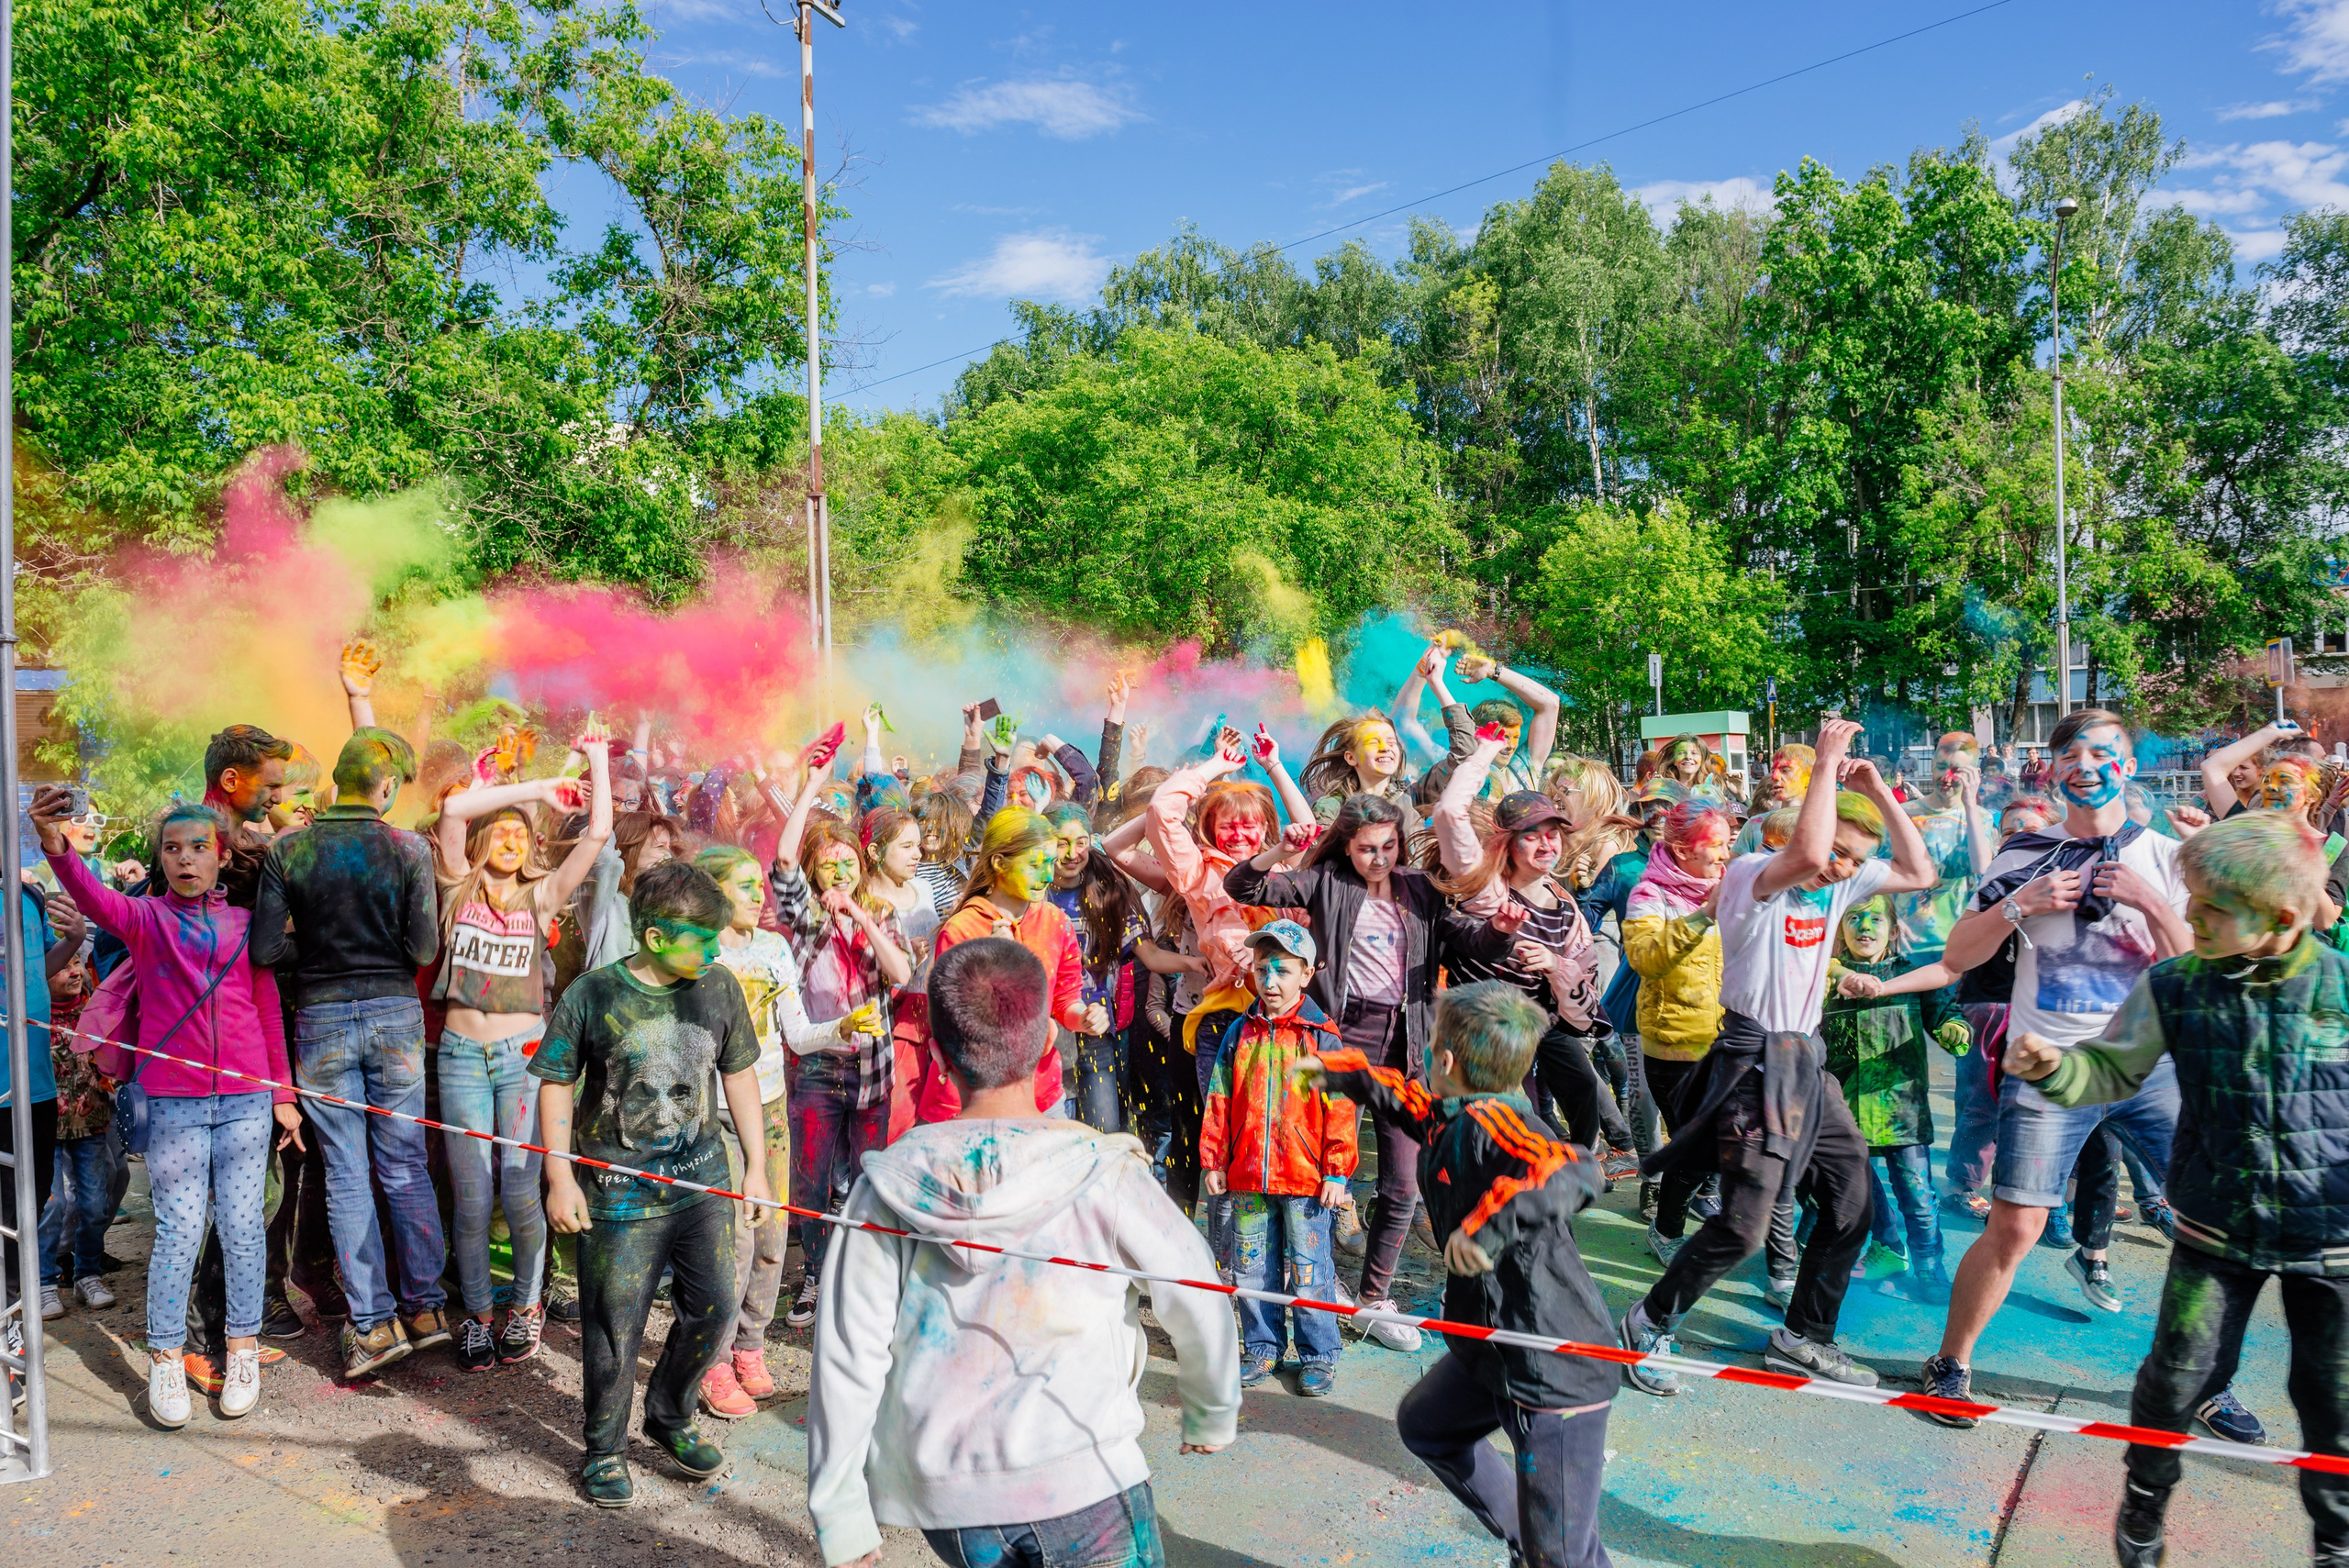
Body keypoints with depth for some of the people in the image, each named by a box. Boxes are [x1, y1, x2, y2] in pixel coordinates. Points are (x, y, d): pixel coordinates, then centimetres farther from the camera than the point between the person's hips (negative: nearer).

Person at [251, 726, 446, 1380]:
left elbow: (264, 949, -7)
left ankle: (373, 1322, 9)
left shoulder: (287, 851, -4)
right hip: (395, 1016, 0)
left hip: (321, 1020, 0)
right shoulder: (409, 849, -8)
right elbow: (424, 950, -10)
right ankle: (425, 1307, 16)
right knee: (405, 1168, 10)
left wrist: (312, 949, 12)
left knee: (346, 1177, 7)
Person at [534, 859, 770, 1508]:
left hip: (702, 1179, 4)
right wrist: (561, 1180, -6)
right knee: (613, 1326, 5)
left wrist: (755, 1164, 10)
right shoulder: (593, 996, -11)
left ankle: (669, 1418, 33)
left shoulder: (720, 987, -1)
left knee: (713, 1307, 8)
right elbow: (557, 1085, -3)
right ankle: (603, 1448, 27)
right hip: (619, 1188, -3)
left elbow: (739, 1073, 10)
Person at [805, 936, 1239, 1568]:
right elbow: (1197, 1302, 2)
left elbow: (846, 1362, -3)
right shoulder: (1103, 1172, -9)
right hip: (1083, 1484, -3)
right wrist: (1211, 1416, 21)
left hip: (943, 1498, 4)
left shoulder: (887, 1187, -4)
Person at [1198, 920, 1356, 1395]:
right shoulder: (1239, 1033, 6)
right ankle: (1261, 1348, 28)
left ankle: (1318, 1354, 20)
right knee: (1250, 1267, 12)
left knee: (1308, 1269, 4)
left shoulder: (1320, 1035, -5)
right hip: (1247, 1177, 4)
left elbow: (1340, 1109, -5)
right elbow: (1219, 1101, 9)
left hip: (1306, 1177, -4)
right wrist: (1212, 1160, 6)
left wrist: (1337, 1171, -8)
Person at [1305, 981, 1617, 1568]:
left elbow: (1577, 1173, -40)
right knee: (1424, 1423, 31)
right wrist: (1342, 1073, 36)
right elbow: (1412, 1101, 26)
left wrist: (1491, 1225, -46)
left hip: (1557, 1369, -11)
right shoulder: (1452, 1118, 4)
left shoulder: (1492, 1122, -23)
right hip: (1494, 1349, 11)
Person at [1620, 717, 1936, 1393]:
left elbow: (1919, 873, 9)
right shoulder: (1751, 875, -17)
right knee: (1742, 1226, -11)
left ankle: (1802, 1338, 27)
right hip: (1754, 1061, -9)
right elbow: (1807, 855, -38)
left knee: (1851, 1205, 11)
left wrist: (1879, 793, 1)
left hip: (1804, 1062, 9)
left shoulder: (1842, 885, 7)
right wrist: (1827, 764, -28)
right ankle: (1649, 1324, 8)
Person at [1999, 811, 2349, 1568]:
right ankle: (2145, 1497, 30)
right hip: (2217, 1226, 1)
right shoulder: (2174, 987, -9)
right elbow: (2113, 1071, -2)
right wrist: (2052, 1065, -21)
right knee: (2178, 1376, 4)